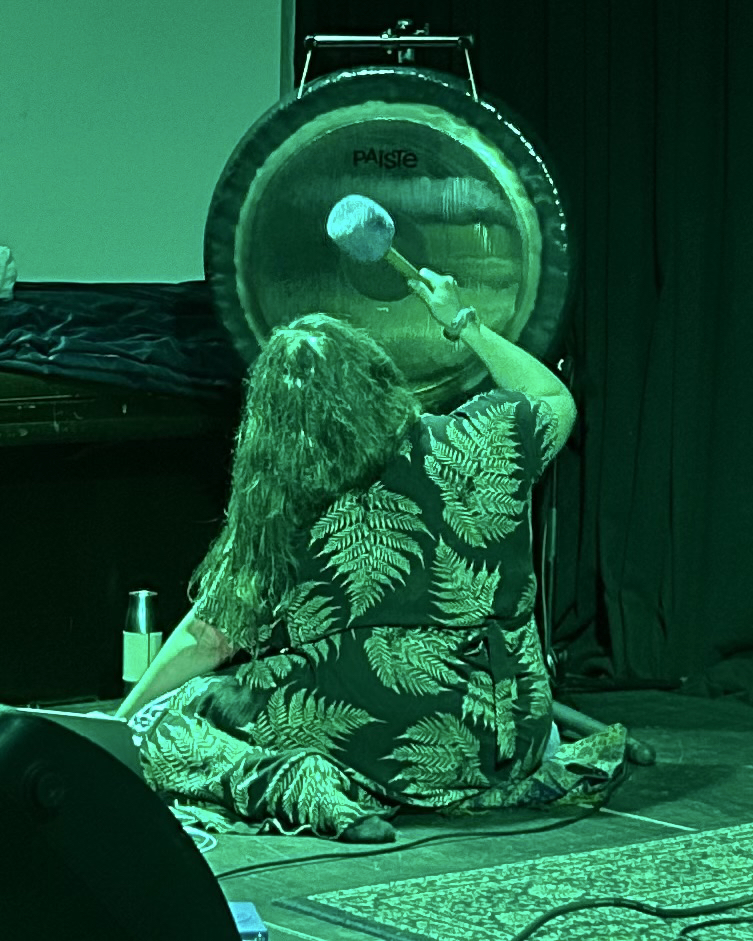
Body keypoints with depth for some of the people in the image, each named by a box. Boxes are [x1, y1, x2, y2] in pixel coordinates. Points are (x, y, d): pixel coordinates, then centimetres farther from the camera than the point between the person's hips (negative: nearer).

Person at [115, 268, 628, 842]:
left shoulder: (272, 515, -8)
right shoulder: (459, 453, -4)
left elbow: (206, 641, -1)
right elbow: (557, 401, 16)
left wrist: (125, 720, 13)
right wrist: (463, 322, 25)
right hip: (491, 744, 4)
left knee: (167, 720, 8)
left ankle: (301, 787, -16)